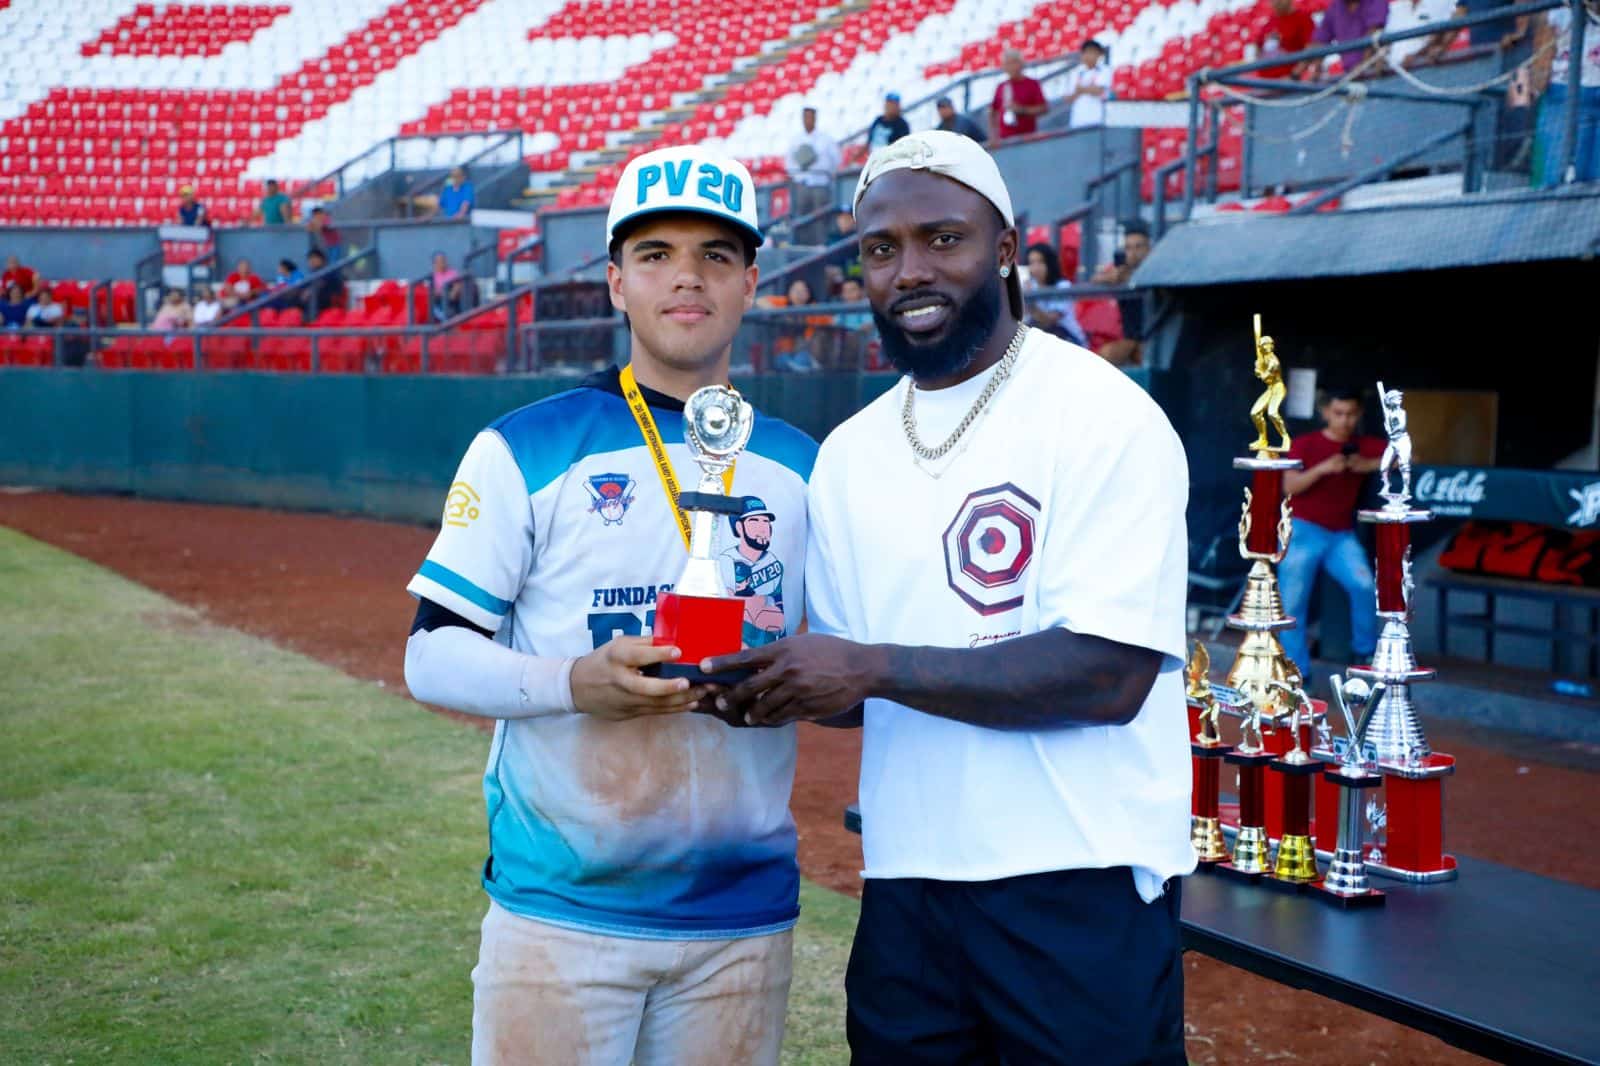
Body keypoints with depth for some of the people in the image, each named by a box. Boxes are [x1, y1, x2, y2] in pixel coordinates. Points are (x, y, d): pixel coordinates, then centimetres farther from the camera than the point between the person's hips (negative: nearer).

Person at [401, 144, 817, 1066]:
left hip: (746, 916, 3)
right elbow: (433, 657, -4)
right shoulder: (525, 451, -3)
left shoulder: (805, 468, 8)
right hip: (560, 910, -3)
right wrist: (574, 682, -21)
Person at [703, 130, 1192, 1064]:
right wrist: (770, 682, -7)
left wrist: (873, 667, -21)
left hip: (1081, 891, -5)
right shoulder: (848, 453, 9)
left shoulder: (1104, 417, -11)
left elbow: (1109, 674, -20)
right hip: (906, 887, 6)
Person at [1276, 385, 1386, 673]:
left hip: (1341, 535, 2)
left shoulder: (1365, 446, 7)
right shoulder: (1304, 444, 0)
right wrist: (1322, 468, -25)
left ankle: (1365, 653, -1)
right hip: (1302, 531, -2)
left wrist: (1370, 465, -14)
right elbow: (1289, 486, -11)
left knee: (1365, 586, -22)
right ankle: (1297, 674, 6)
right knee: (1292, 605, -5)